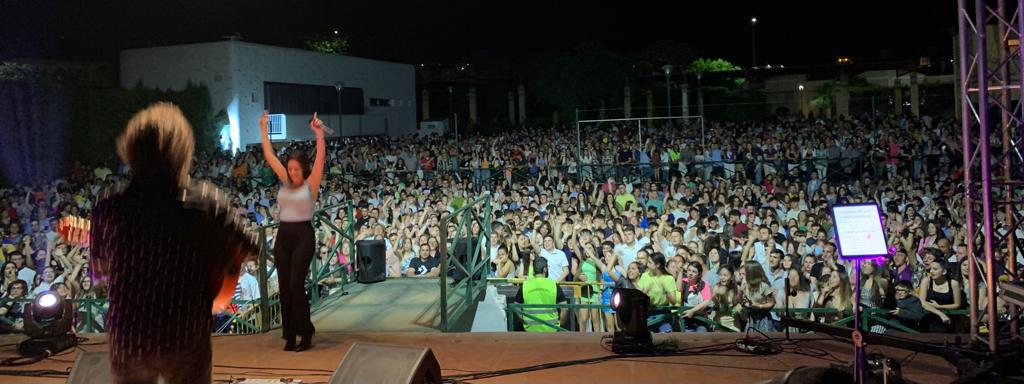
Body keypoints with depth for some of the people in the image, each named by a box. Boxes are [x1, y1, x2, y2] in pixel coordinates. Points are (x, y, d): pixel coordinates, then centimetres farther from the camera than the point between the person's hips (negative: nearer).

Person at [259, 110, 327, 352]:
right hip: (283, 236, 6)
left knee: (296, 285, -12)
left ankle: (306, 336, -3)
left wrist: (319, 134, -25)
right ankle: (290, 336, 12)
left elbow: (320, 158, -16)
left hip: (303, 236, -6)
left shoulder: (311, 184, -3)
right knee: (285, 288, 5)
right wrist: (263, 129, 14)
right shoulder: (285, 182, 10)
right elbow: (269, 155, 13)